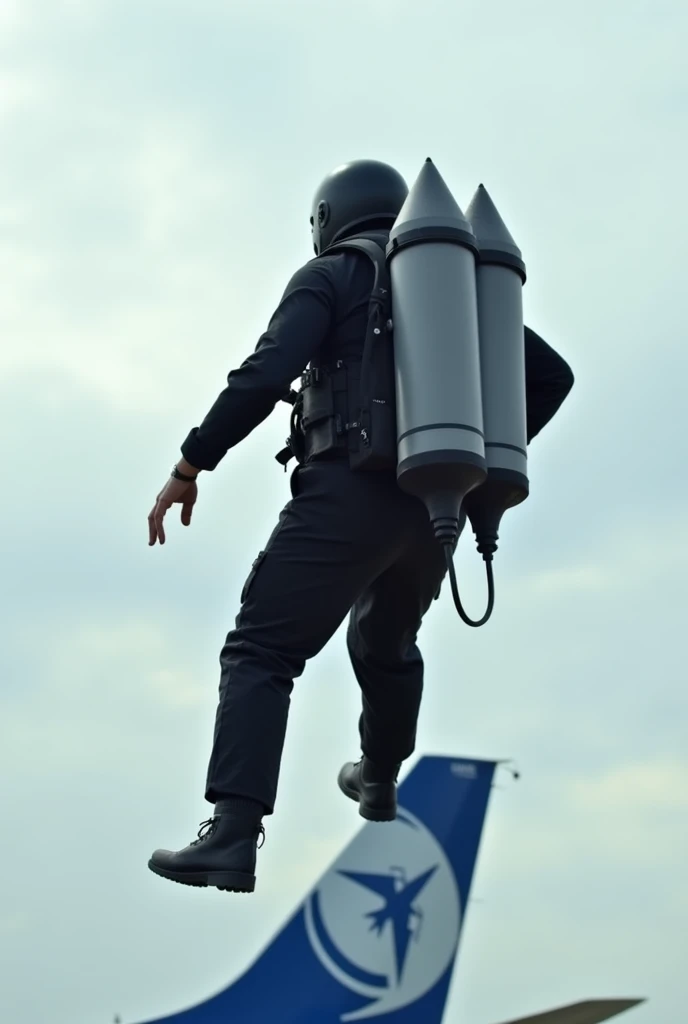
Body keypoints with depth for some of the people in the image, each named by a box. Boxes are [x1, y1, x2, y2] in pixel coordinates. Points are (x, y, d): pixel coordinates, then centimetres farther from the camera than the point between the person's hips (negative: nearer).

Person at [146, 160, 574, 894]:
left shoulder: (329, 277, 4)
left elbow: (264, 376, -12)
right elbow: (551, 375, 20)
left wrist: (189, 466, -7)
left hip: (350, 492, -6)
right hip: (434, 506, 6)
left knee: (260, 654, -6)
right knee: (388, 642, 30)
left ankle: (233, 837, -20)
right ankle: (379, 782, 48)